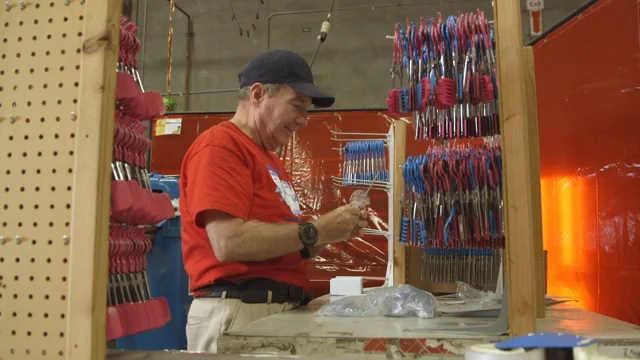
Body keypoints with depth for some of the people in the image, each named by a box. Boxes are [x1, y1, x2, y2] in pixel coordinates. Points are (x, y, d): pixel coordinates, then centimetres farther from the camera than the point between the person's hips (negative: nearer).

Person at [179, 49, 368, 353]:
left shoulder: (270, 160, 14)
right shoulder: (220, 145, -10)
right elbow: (229, 242, -21)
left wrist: (330, 233, 2)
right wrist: (316, 230, -14)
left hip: (281, 312, 9)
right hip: (238, 313, -8)